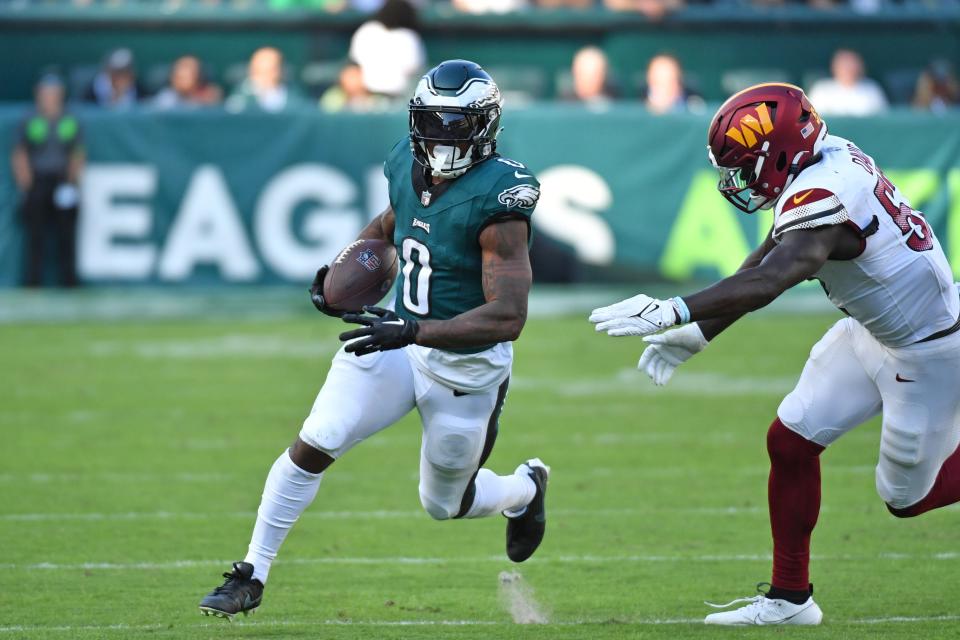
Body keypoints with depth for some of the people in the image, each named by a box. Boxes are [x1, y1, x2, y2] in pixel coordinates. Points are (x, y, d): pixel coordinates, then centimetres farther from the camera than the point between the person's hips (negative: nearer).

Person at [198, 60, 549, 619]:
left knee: (443, 503, 14)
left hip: (465, 365, -5)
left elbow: (508, 316, -32)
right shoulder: (410, 167, -5)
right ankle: (252, 576, 2)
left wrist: (413, 331, -39)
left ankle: (525, 489, 48)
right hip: (398, 341, 5)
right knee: (313, 446, -10)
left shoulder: (496, 200, -26)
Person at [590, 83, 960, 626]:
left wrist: (672, 312, -54)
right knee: (791, 441, 4)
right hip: (875, 330, 9)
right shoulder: (827, 161, -5)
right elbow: (764, 266, 4)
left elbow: (767, 282, -48)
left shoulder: (822, 200, -33)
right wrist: (697, 335, 1)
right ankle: (789, 597, 15)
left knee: (907, 495, 6)